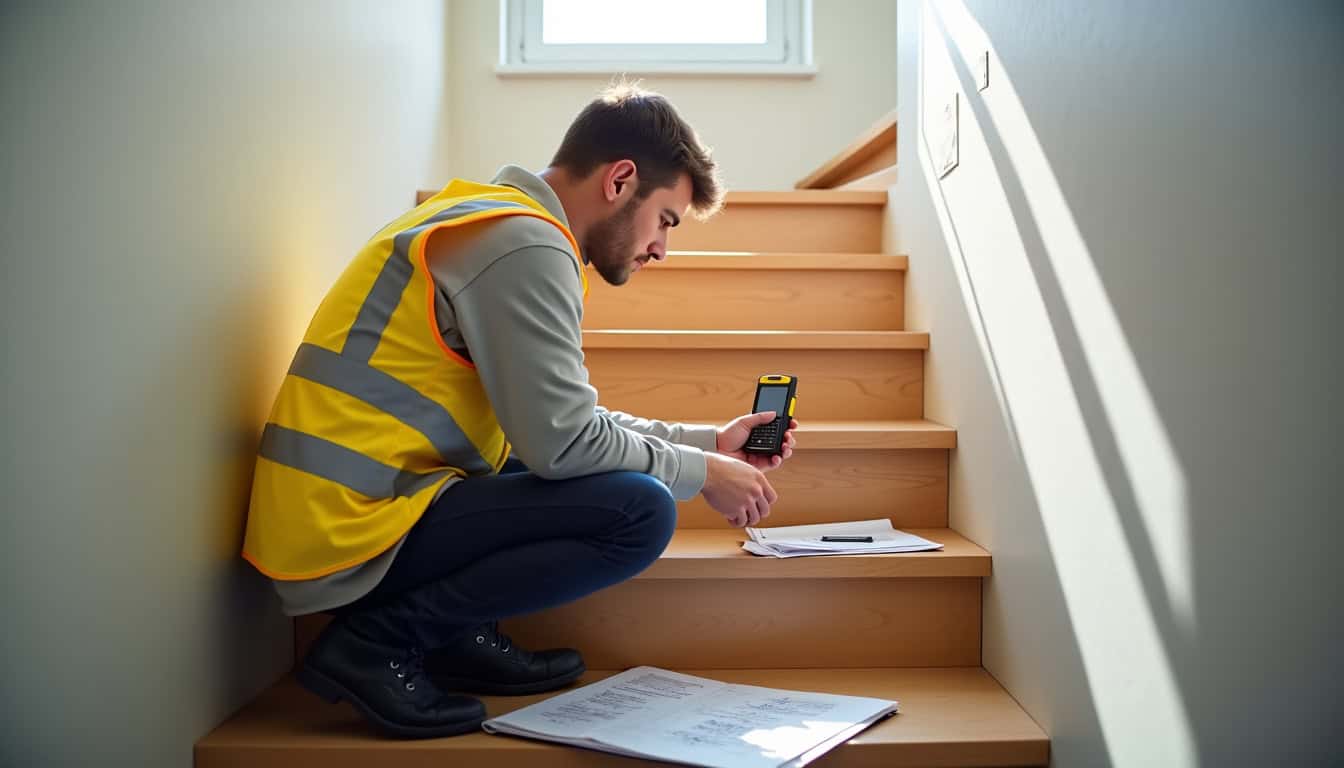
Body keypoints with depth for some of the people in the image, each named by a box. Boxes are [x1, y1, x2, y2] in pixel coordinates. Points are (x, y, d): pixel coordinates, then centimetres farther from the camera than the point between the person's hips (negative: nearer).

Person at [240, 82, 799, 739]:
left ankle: (462, 637, 8)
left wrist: (708, 442, 15)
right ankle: (380, 642, -10)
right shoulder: (524, 245, -16)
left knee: (608, 460, 16)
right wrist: (701, 474, -4)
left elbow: (559, 417, 17)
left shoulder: (497, 218, 15)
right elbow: (560, 441, -19)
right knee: (641, 512, -18)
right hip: (351, 533, -10)